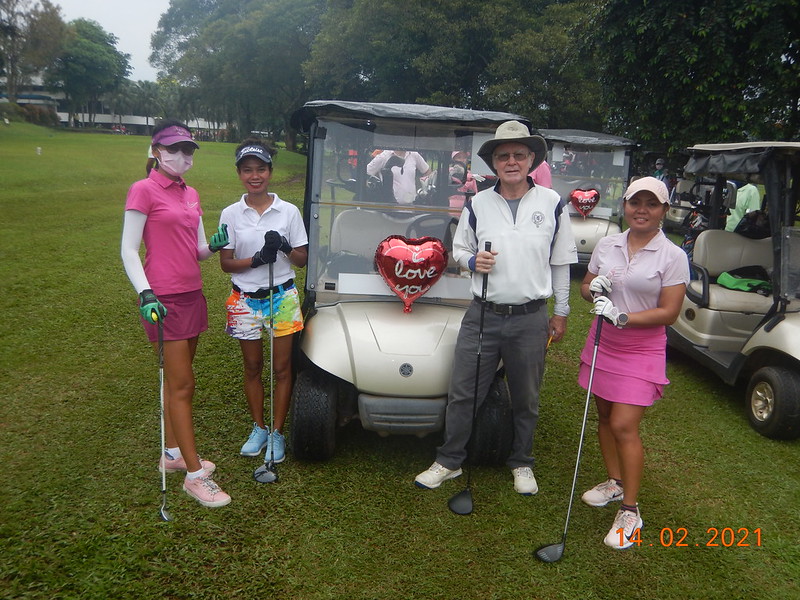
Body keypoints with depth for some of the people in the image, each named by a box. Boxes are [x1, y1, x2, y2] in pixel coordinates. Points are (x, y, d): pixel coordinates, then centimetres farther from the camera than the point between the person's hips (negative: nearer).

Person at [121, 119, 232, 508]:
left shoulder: (190, 195, 14)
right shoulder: (143, 190, -7)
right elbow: (128, 250, -10)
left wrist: (214, 245, -7)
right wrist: (145, 293, -22)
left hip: (192, 295, 7)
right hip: (163, 300, -7)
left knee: (178, 382, 16)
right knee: (182, 385, -4)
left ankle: (174, 454, 30)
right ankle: (194, 475, 5)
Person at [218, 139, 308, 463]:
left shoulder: (289, 211, -3)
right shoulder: (231, 214, -2)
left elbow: (302, 259, 0)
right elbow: (226, 263, -3)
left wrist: (284, 247, -22)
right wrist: (257, 259, -21)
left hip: (282, 297, -1)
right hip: (245, 299, 1)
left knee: (282, 368, 4)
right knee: (252, 367, 13)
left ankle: (277, 433, 20)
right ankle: (259, 428, 30)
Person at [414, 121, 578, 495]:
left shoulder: (551, 203, 2)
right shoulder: (477, 204, 3)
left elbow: (561, 262, 7)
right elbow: (459, 250, 12)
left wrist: (561, 312, 7)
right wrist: (472, 261, -11)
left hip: (530, 319, 0)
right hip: (483, 314, 1)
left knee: (526, 399, 13)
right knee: (463, 393, 4)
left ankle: (521, 463, 33)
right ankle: (449, 461, 22)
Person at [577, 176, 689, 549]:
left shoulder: (673, 256, -8)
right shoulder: (607, 245, 4)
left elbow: (669, 312, -11)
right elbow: (586, 287, 13)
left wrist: (623, 317, -24)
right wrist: (593, 289, -11)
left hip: (642, 349, -5)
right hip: (603, 342, 5)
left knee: (624, 426, -8)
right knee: (604, 417, 13)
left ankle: (630, 510, 6)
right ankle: (615, 481, 34)